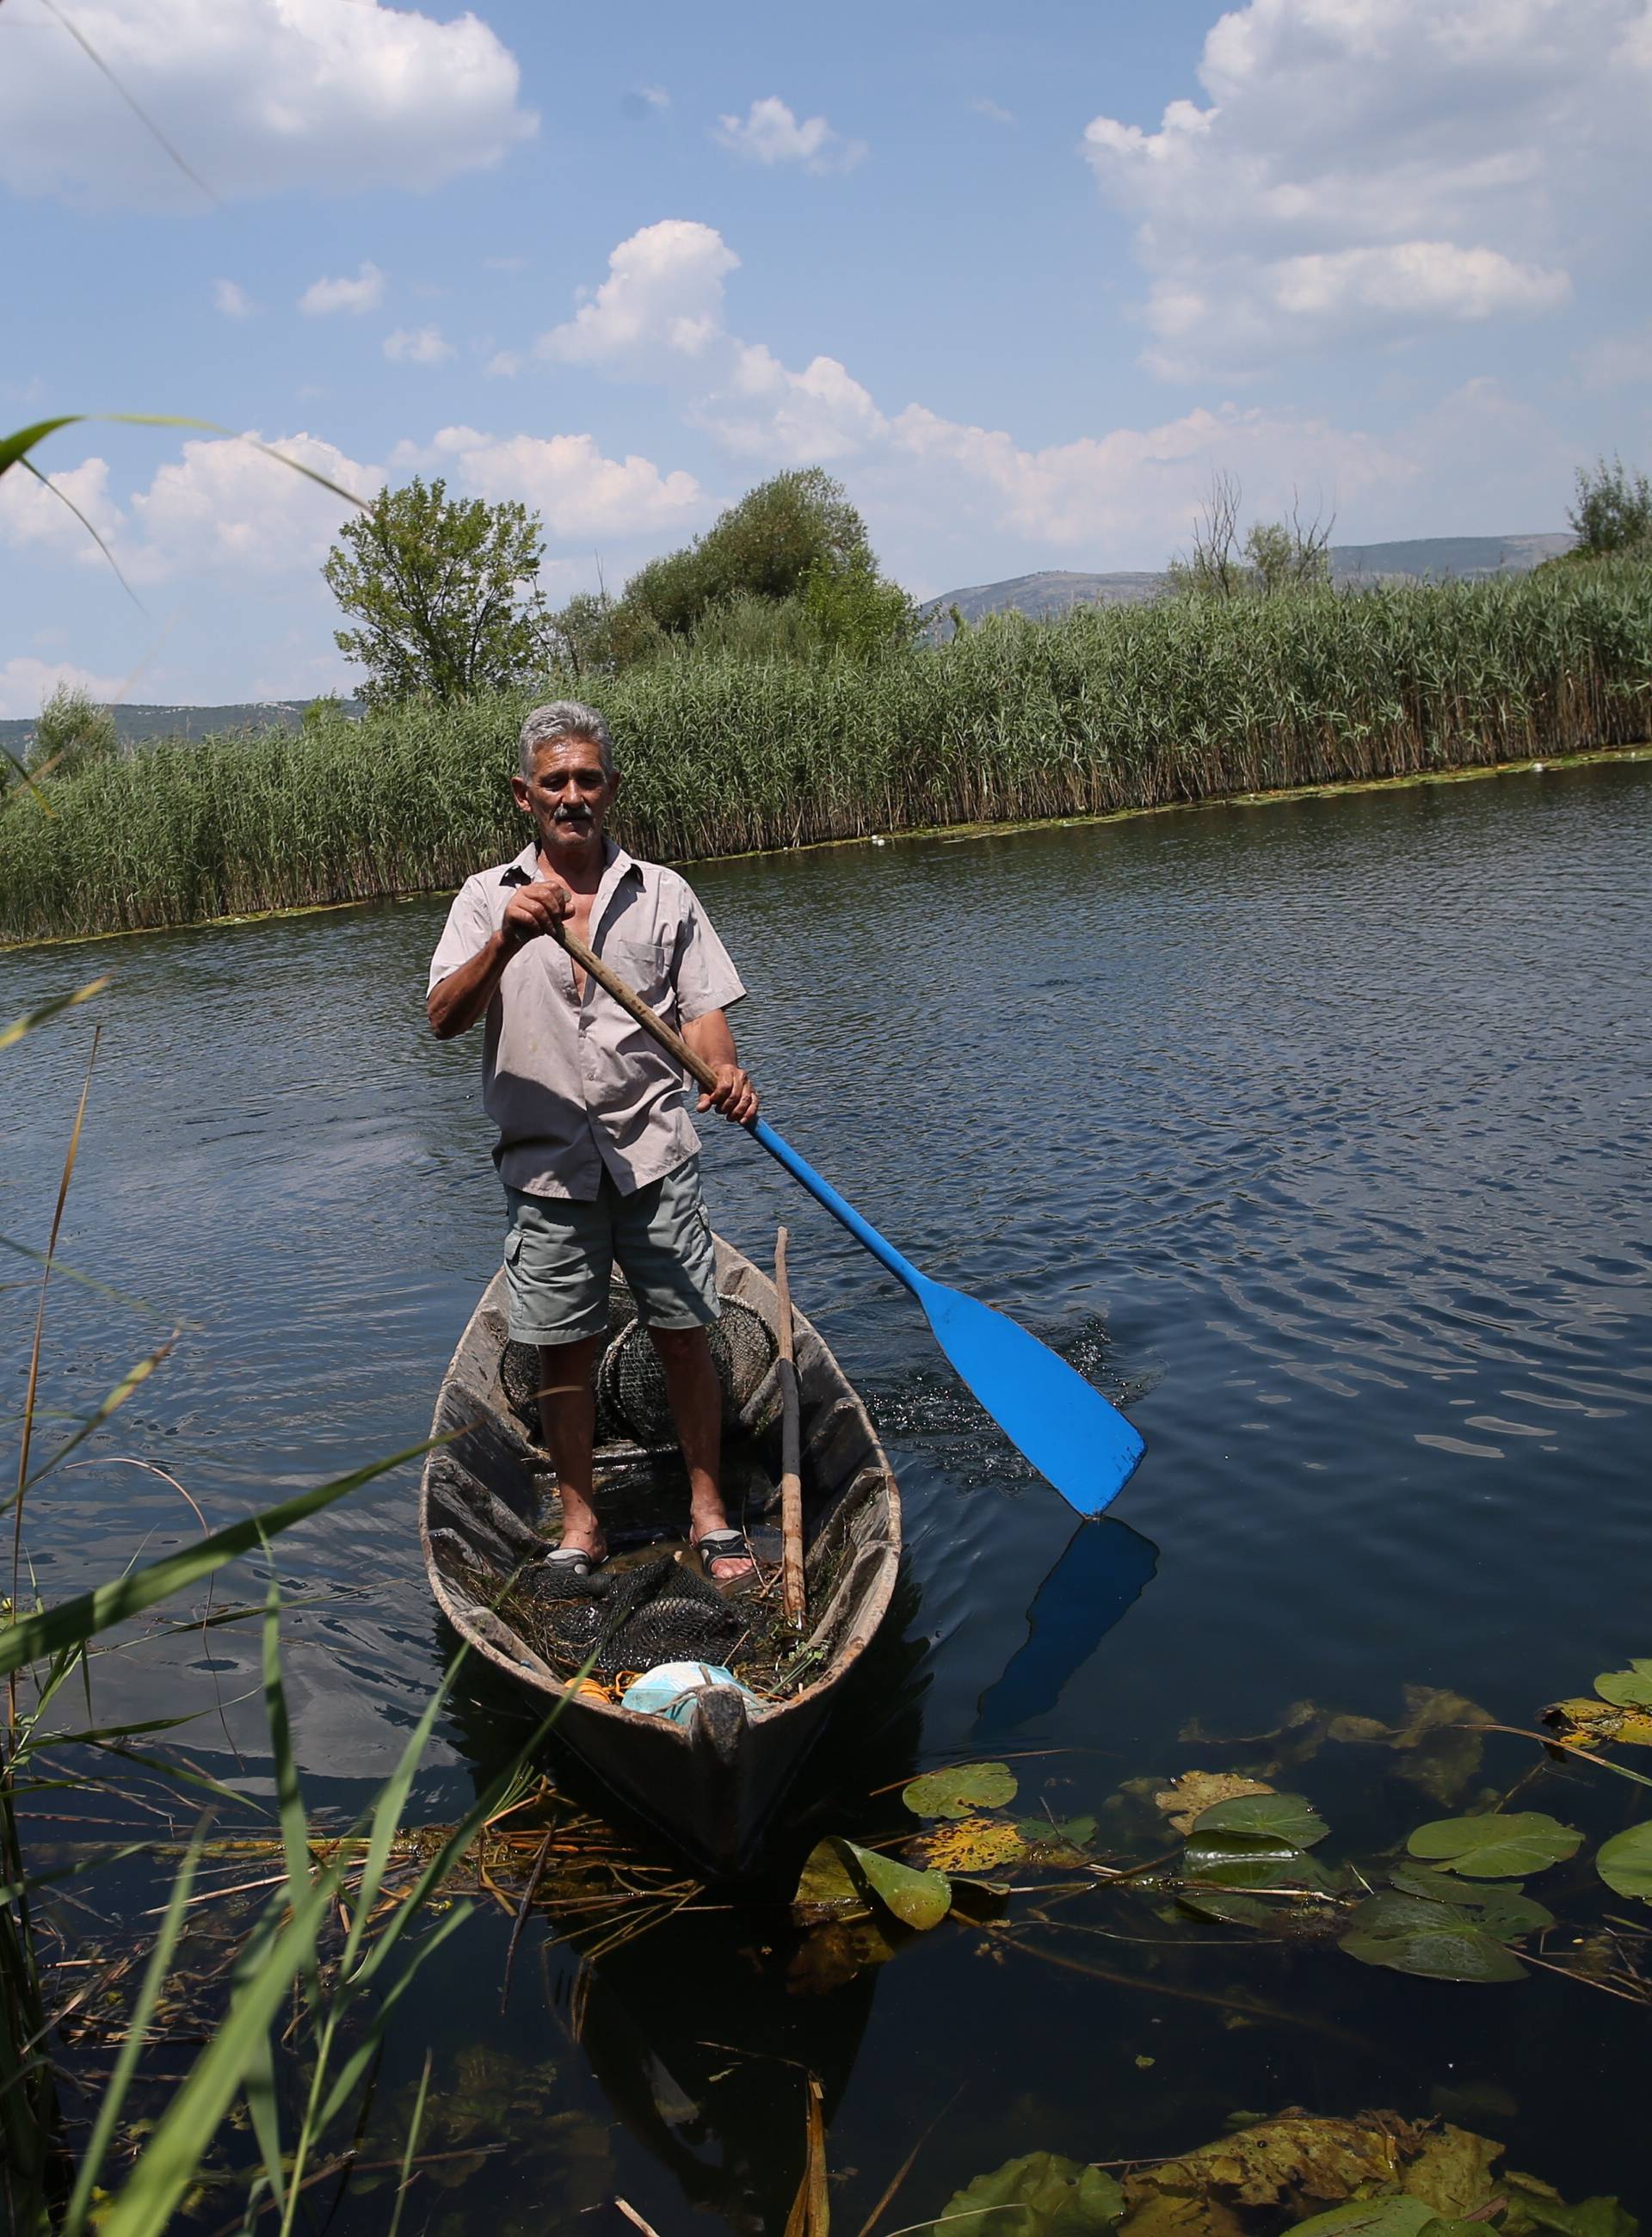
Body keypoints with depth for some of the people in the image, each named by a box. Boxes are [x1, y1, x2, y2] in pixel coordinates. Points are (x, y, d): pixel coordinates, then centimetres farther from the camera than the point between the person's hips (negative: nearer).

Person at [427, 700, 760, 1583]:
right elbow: (444, 1019, -7)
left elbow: (701, 1009, 4)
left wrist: (724, 1070, -18)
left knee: (683, 1336, 3)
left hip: (654, 1154, 0)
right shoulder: (487, 898, 6)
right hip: (546, 1165, 0)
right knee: (564, 1349, 6)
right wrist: (507, 942, -23)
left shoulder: (663, 894, 9)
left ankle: (709, 1513, 17)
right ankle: (580, 1523, 21)